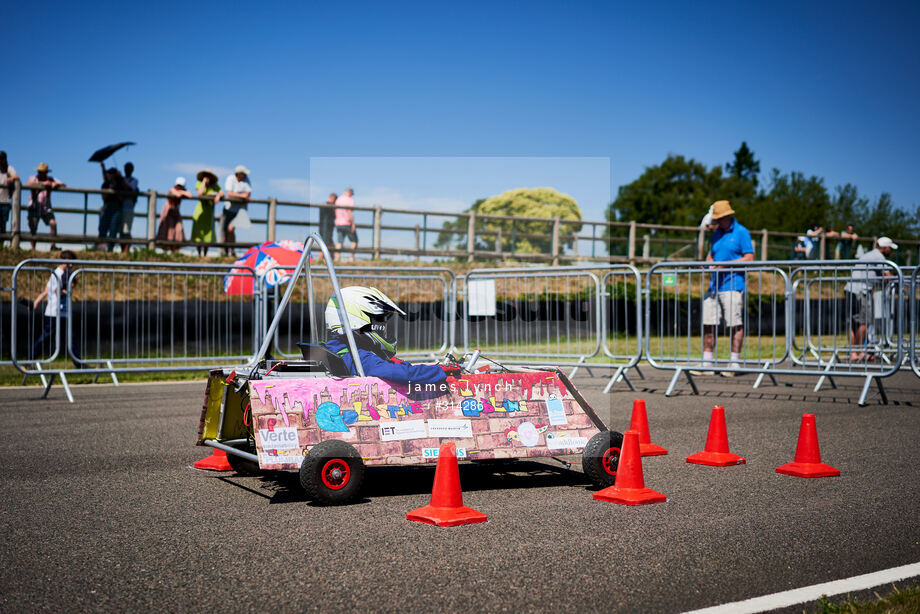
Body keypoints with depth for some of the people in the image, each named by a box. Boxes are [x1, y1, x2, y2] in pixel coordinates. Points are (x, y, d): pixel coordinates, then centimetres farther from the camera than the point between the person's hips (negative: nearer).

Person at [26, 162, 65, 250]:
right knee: (33, 228, -3)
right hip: (34, 208, -1)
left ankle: (53, 245, -16)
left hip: (46, 208, 1)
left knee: (53, 223, -20)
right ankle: (33, 249, 7)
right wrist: (42, 183, -29)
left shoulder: (50, 179, 8)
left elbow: (64, 185, 3)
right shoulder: (34, 178, 2)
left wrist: (56, 184, -18)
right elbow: (29, 184, -21)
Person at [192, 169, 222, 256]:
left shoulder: (214, 185, 5)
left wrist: (218, 195, -25)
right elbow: (200, 193, -17)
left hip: (210, 210, 2)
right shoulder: (199, 183, 0)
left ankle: (205, 254, 6)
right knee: (198, 231, -4)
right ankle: (199, 254, 2)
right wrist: (204, 182, -11)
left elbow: (222, 192, -4)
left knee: (208, 232, -1)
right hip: (200, 209, -2)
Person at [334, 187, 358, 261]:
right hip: (347, 224, -6)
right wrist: (353, 224, -16)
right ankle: (352, 257, 1)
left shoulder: (338, 200, 13)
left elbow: (335, 212, 16)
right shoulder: (350, 200, -8)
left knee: (339, 242, 3)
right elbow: (350, 212, -17)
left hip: (338, 224, 6)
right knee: (354, 240, 7)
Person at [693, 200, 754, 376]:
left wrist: (725, 264, -16)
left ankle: (734, 364, 2)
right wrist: (707, 263, 1)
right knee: (707, 323, 4)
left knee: (735, 324, -4)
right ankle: (707, 364, 9)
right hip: (715, 285, 7)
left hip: (733, 285, -7)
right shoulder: (717, 233, 18)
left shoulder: (741, 232, -3)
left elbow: (749, 258, -8)